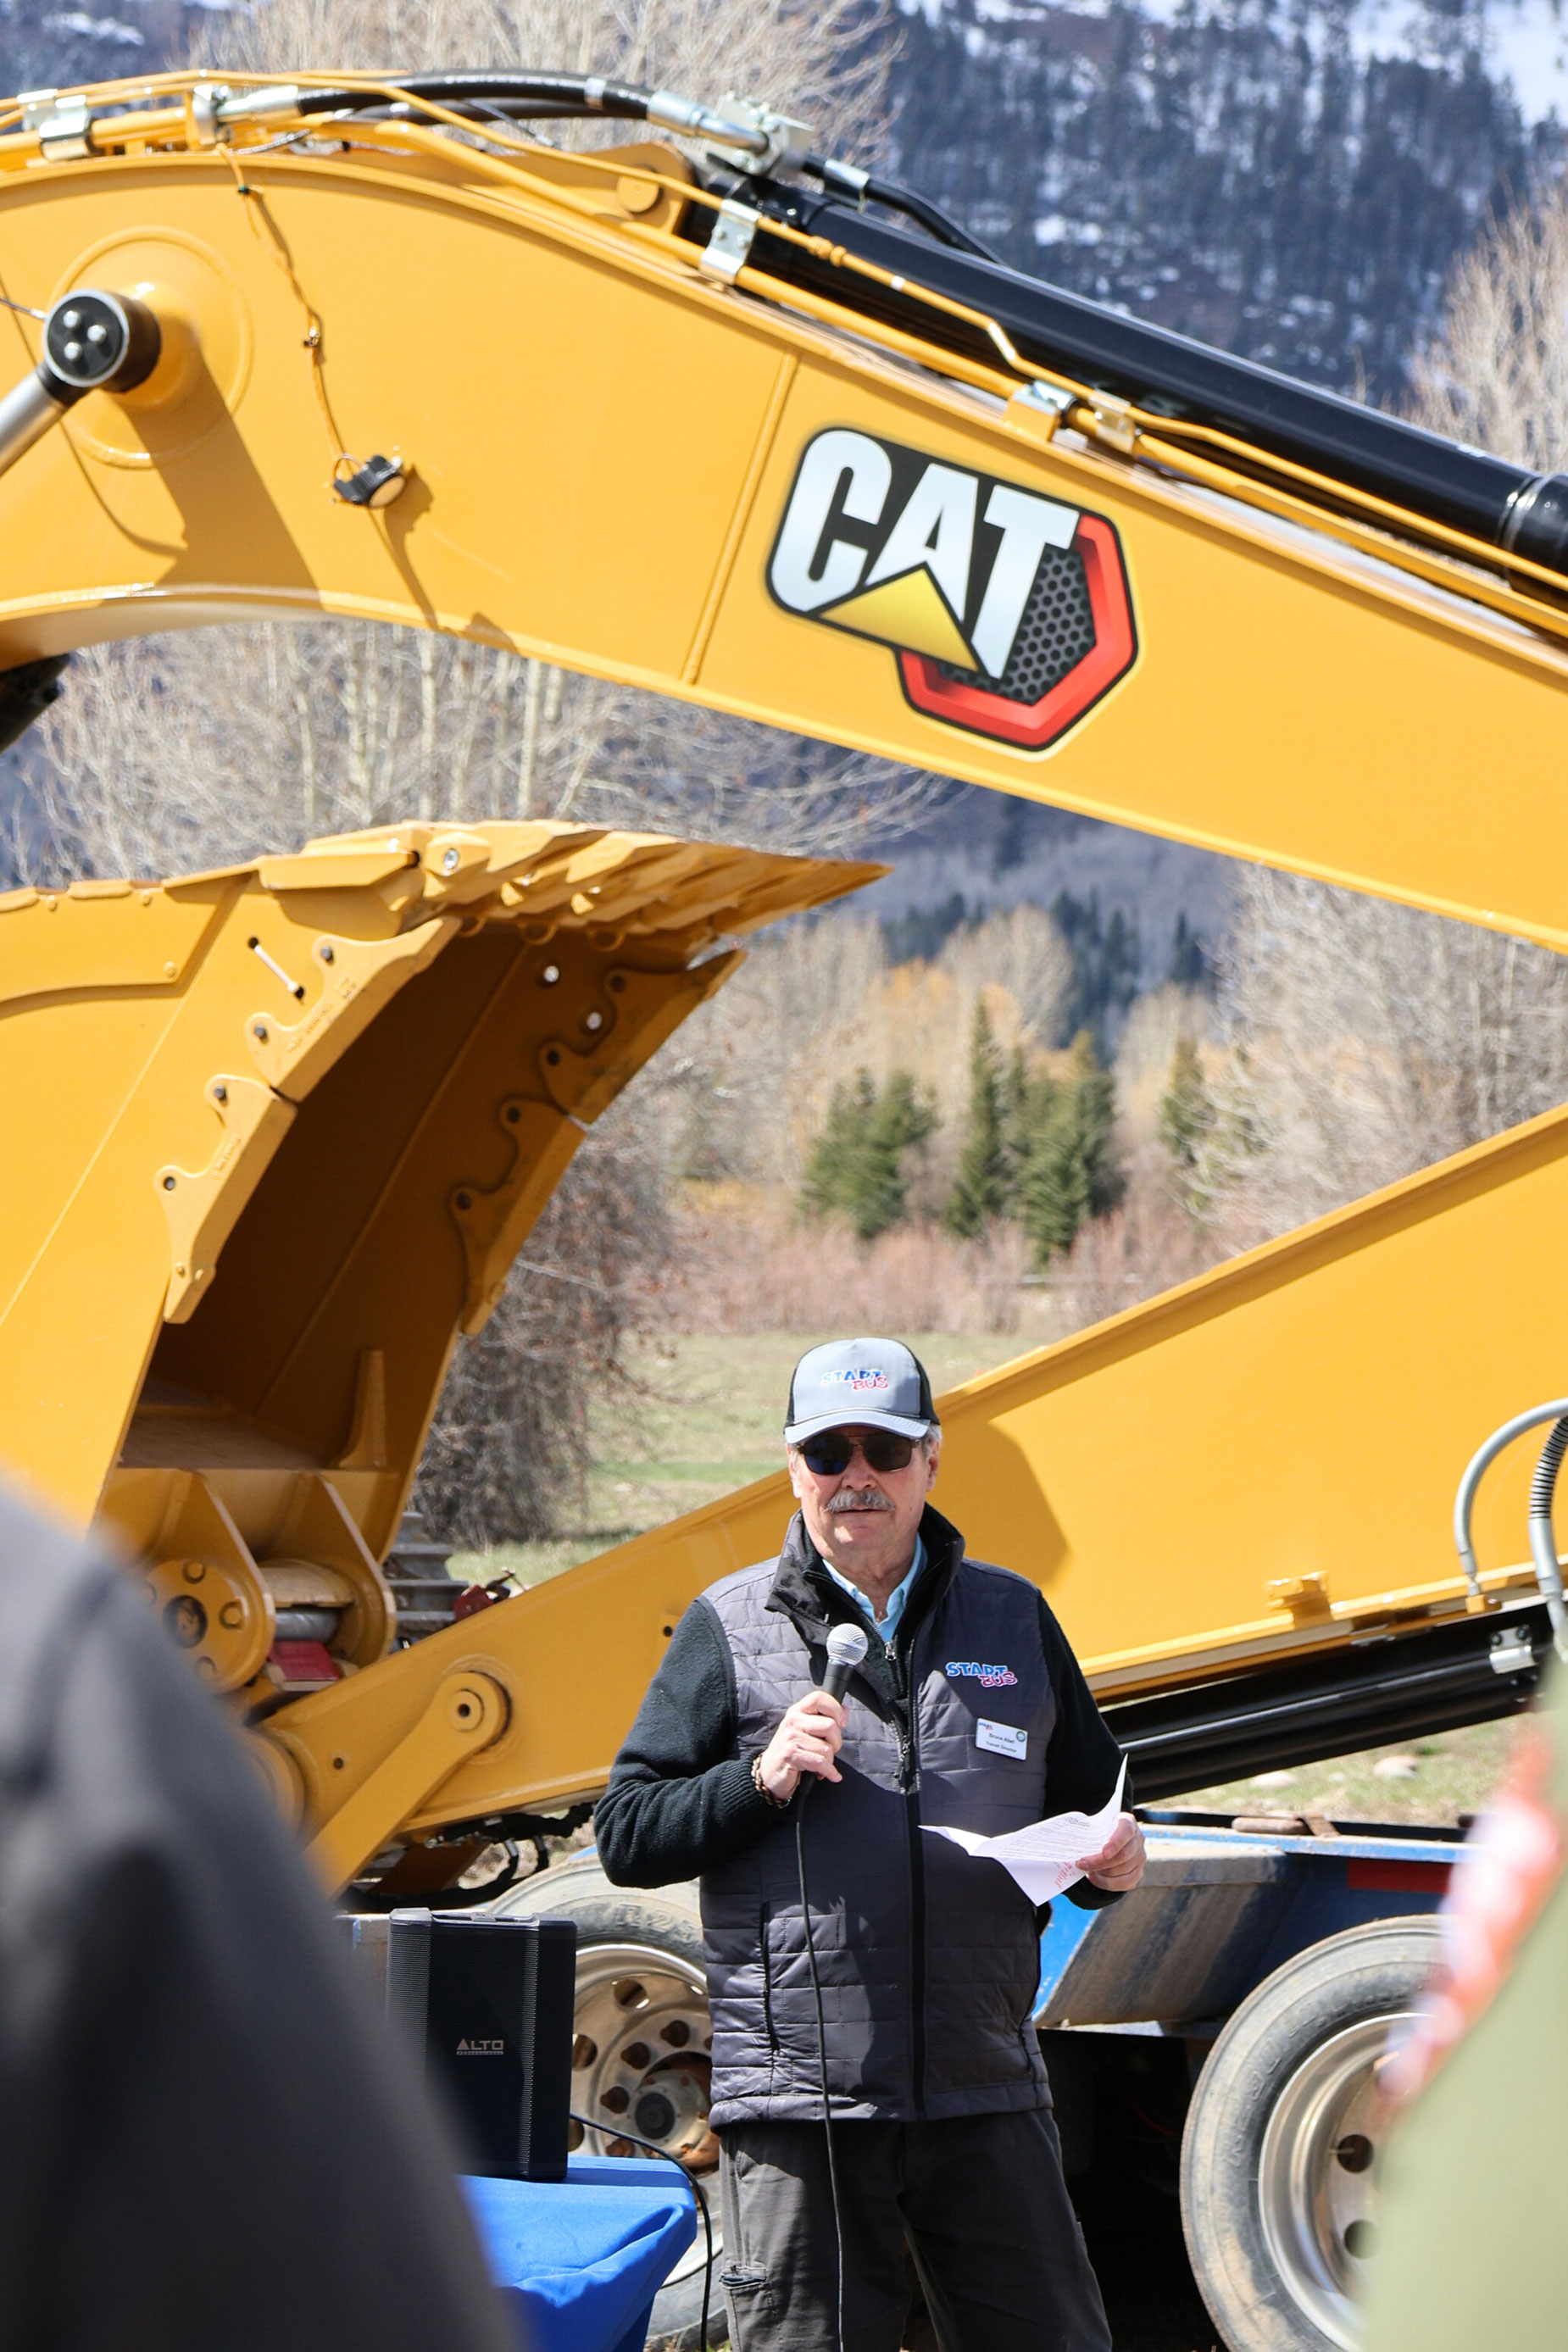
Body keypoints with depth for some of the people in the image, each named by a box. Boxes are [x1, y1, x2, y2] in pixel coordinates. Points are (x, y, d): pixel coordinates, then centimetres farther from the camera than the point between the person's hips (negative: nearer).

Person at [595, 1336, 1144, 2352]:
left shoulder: (1014, 1618, 14)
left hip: (987, 2095, 2)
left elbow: (1089, 1801, 24)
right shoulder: (730, 1628, 6)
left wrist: (1112, 1860, 1)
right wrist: (760, 1780, -12)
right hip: (797, 2104, -2)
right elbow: (627, 1836, 3)